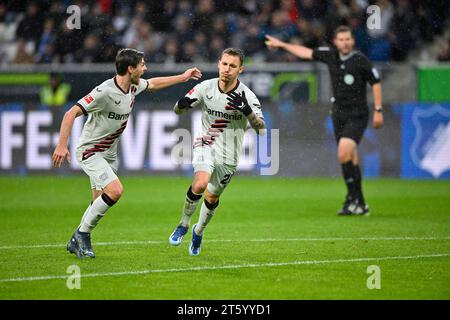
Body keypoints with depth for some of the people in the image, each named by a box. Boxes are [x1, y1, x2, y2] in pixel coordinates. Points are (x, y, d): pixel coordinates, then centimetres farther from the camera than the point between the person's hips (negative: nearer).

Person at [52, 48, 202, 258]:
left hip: (109, 153, 8)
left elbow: (152, 84, 25)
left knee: (100, 202, 6)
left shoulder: (133, 87, 0)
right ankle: (82, 235, -9)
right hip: (90, 152, -8)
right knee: (115, 190, -23)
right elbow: (71, 113, -25)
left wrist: (183, 77, 29)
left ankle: (77, 242, 21)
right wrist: (62, 145, -32)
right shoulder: (105, 92, -25)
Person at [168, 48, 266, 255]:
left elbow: (261, 129, -25)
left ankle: (199, 232, 42)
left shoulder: (247, 96, -17)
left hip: (228, 156, 1)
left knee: (212, 198, 12)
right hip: (206, 146, 0)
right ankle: (183, 224, -6)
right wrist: (182, 104, -24)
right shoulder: (206, 87, -10)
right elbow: (177, 110, 2)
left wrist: (246, 110, -43)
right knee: (200, 184, -28)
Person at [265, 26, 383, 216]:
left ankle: (353, 197, -10)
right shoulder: (330, 55, 3)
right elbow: (307, 53, 17)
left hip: (357, 116, -6)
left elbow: (375, 83, -4)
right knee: (350, 159, 7)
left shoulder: (361, 60, -12)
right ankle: (359, 204, 13)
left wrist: (378, 110, -7)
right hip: (338, 114, 6)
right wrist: (282, 45, 23)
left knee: (344, 153, -21)